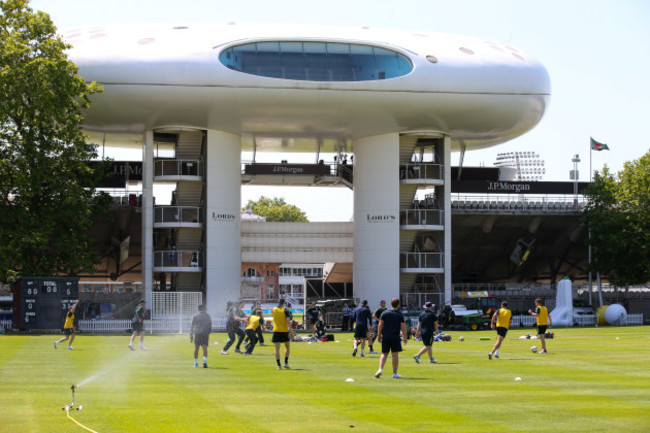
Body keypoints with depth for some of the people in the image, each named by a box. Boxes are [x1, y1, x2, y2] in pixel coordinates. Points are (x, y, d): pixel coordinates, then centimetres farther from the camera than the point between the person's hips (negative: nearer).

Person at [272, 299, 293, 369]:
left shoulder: (274, 310, 6)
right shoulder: (285, 310, -7)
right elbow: (288, 320, -16)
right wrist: (290, 329, -14)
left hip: (276, 331, 2)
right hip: (284, 331, -2)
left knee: (277, 348, 1)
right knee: (287, 346, 16)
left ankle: (278, 365, -3)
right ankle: (286, 362, 6)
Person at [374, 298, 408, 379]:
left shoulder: (385, 313, 4)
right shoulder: (400, 314, -1)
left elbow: (380, 325, 1)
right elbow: (403, 326, -3)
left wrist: (379, 335, 8)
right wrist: (405, 337, 5)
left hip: (385, 337, 2)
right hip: (395, 337, -2)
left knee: (384, 354, 11)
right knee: (395, 354, 2)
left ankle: (380, 369, -8)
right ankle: (395, 373, 3)